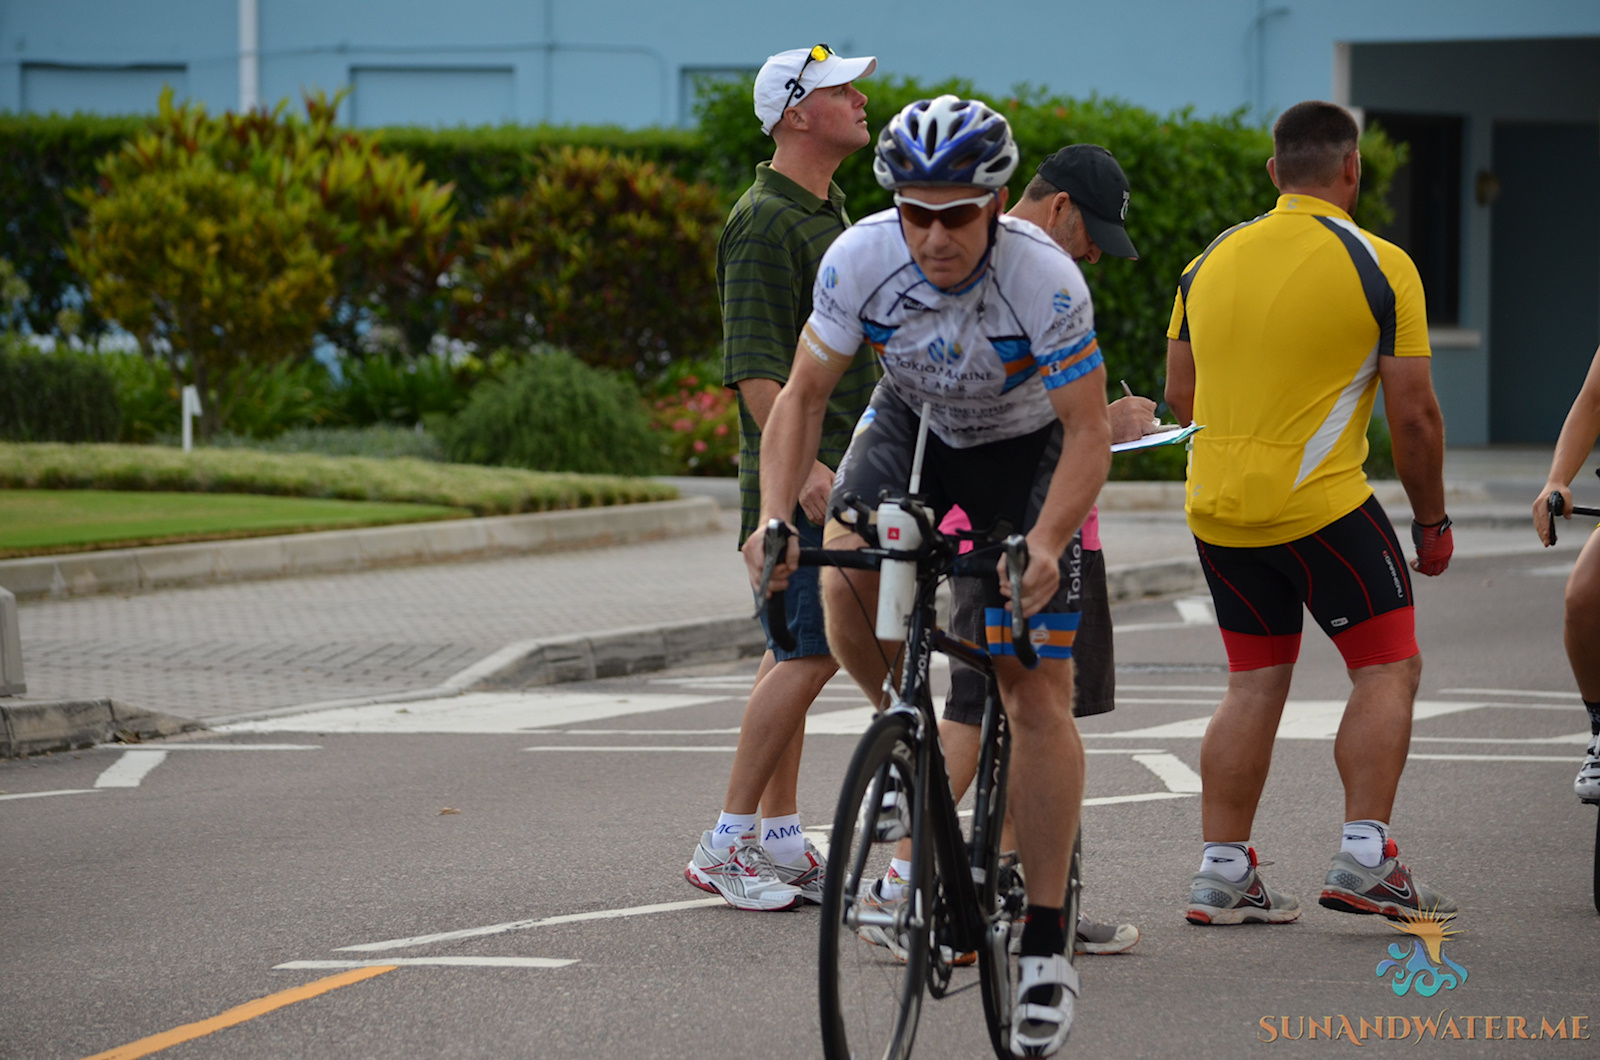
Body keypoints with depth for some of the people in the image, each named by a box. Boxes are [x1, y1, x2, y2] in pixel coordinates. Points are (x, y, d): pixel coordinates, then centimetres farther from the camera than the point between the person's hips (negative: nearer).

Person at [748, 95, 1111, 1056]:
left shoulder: (1045, 280, -34)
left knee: (1039, 696, -9)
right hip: (913, 426, 3)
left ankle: (1046, 948, -3)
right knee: (846, 575, -28)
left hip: (1024, 450, -3)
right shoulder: (862, 258, -26)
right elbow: (805, 394, -16)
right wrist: (775, 517, -30)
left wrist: (1046, 544, -44)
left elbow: (1090, 433, -29)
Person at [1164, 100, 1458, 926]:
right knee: (1388, 669, 5)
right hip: (1322, 505, -5)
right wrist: (1432, 521, 4)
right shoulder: (1378, 267, -7)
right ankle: (1364, 855, -6)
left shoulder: (1211, 261, 8)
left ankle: (1221, 873, 10)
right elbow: (1413, 412, -7)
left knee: (1253, 685, 13)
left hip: (1216, 507, 5)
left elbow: (1180, 393, 15)